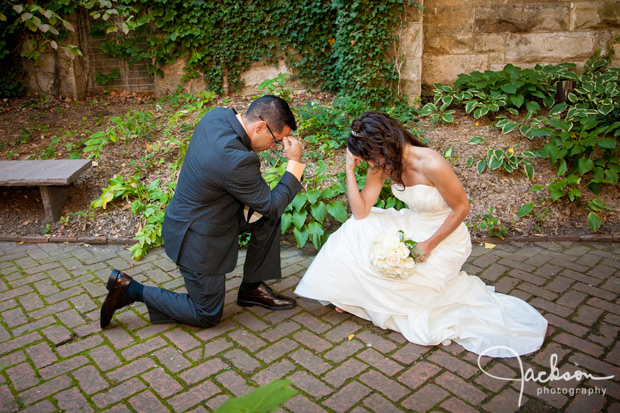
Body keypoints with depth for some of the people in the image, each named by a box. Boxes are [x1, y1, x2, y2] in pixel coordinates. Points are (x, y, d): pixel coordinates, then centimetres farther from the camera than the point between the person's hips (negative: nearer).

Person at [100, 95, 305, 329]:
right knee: (207, 315, 11)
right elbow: (272, 206, -19)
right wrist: (295, 163, -15)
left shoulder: (217, 115, -9)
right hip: (198, 242, -9)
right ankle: (130, 290, 11)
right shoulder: (238, 161, -35)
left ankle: (252, 288, 21)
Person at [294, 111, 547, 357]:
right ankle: (350, 296, 10)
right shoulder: (384, 164, -10)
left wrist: (428, 245, -21)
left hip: (444, 237, -6)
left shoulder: (431, 165, -31)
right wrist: (350, 168, -19)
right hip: (412, 226, 7)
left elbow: (461, 208, -20)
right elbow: (361, 212, -11)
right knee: (356, 231, -9)